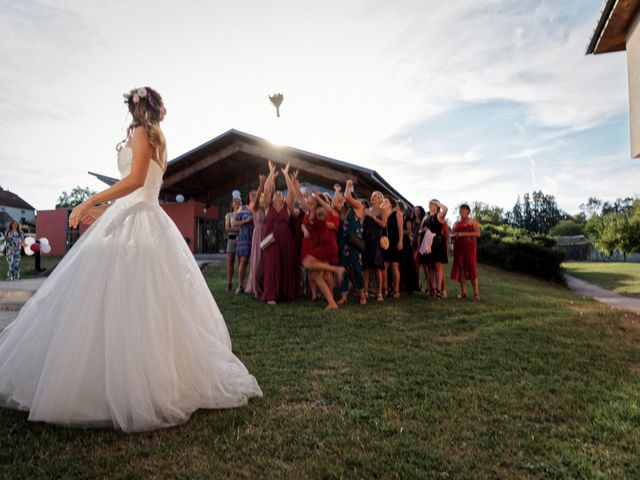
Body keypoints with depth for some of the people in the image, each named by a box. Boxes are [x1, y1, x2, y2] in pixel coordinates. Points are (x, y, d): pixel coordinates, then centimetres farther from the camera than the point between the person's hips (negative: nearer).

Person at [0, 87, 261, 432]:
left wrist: (89, 202, -15)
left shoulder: (141, 133, -2)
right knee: (148, 305, 8)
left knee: (123, 304, -10)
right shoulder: (156, 139, 23)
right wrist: (104, 209, 28)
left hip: (134, 223, -9)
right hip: (145, 220, 9)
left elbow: (135, 180, -17)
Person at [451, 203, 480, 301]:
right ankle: (463, 291, 5)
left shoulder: (472, 221, 5)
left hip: (469, 247, -4)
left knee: (471, 268, -9)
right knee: (460, 268, 1)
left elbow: (478, 233, -6)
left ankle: (476, 292, -7)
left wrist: (464, 234, -14)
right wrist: (455, 235, 0)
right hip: (458, 247, 4)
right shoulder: (456, 223, 19)